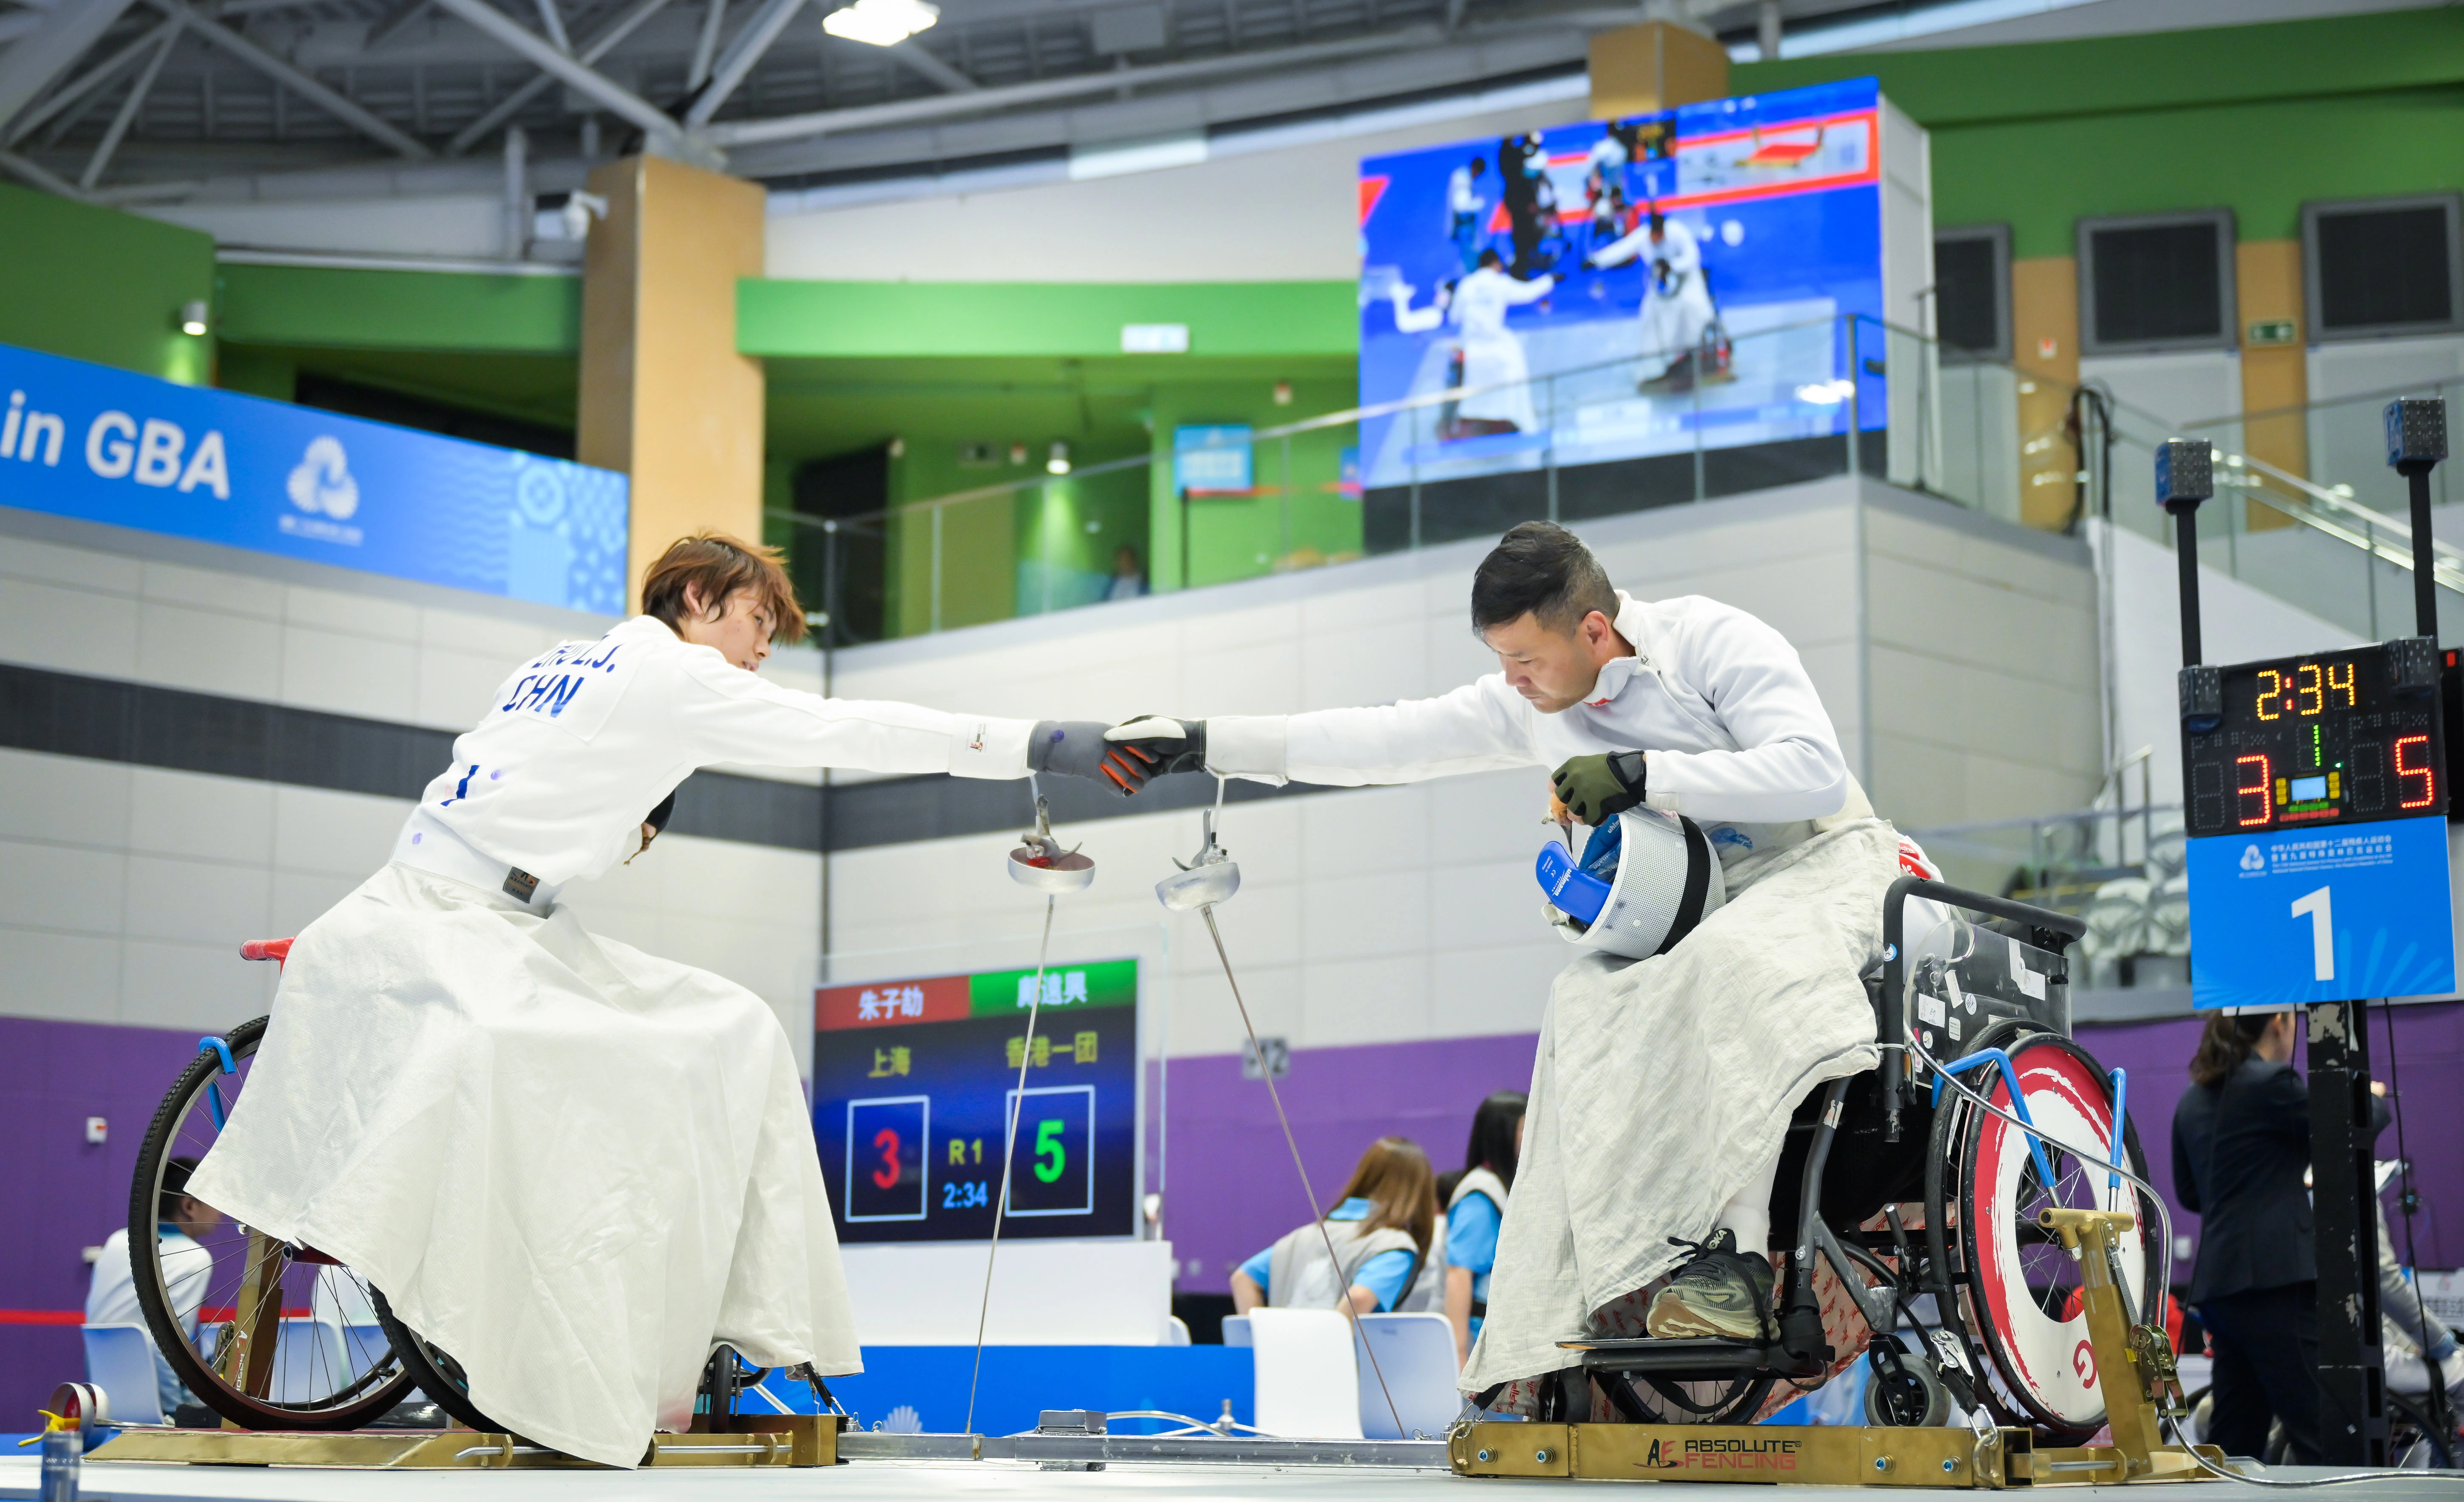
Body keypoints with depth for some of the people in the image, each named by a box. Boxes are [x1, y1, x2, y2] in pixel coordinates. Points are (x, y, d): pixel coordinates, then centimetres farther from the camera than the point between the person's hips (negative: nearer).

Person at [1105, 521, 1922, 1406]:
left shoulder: (1715, 640, -14)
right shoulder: (1530, 705, 4)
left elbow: (1815, 771, -24)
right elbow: (1382, 742, 4)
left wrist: (1640, 773, -25)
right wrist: (1203, 744, -1)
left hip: (1824, 864, -5)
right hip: (1695, 910, 5)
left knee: (1725, 965, -37)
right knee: (1587, 1009, -23)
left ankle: (1733, 1259, -40)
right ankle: (1560, 1319, -26)